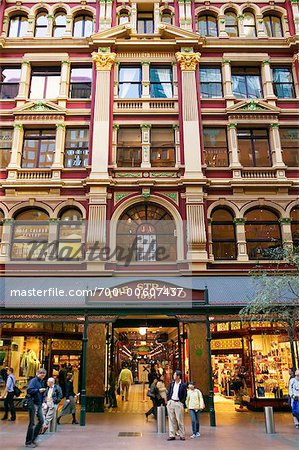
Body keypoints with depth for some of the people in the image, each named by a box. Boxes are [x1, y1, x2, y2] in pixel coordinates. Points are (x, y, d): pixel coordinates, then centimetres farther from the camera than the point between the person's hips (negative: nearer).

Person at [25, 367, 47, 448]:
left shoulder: (41, 382, 13)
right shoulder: (33, 380, -11)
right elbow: (29, 390, -24)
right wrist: (38, 390, -31)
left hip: (39, 404, 8)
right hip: (33, 404, -8)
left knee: (41, 420, 9)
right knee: (32, 423, 0)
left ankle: (33, 439, 24)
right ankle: (28, 442, 13)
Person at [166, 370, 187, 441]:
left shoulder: (183, 385, -6)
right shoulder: (172, 384, 8)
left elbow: (185, 395, -2)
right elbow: (169, 393, 13)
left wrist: (182, 403, -8)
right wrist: (168, 401, 5)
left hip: (178, 403, -4)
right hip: (171, 402, 4)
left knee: (180, 420, 1)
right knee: (171, 420, 6)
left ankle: (182, 435, 12)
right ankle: (172, 435, 12)